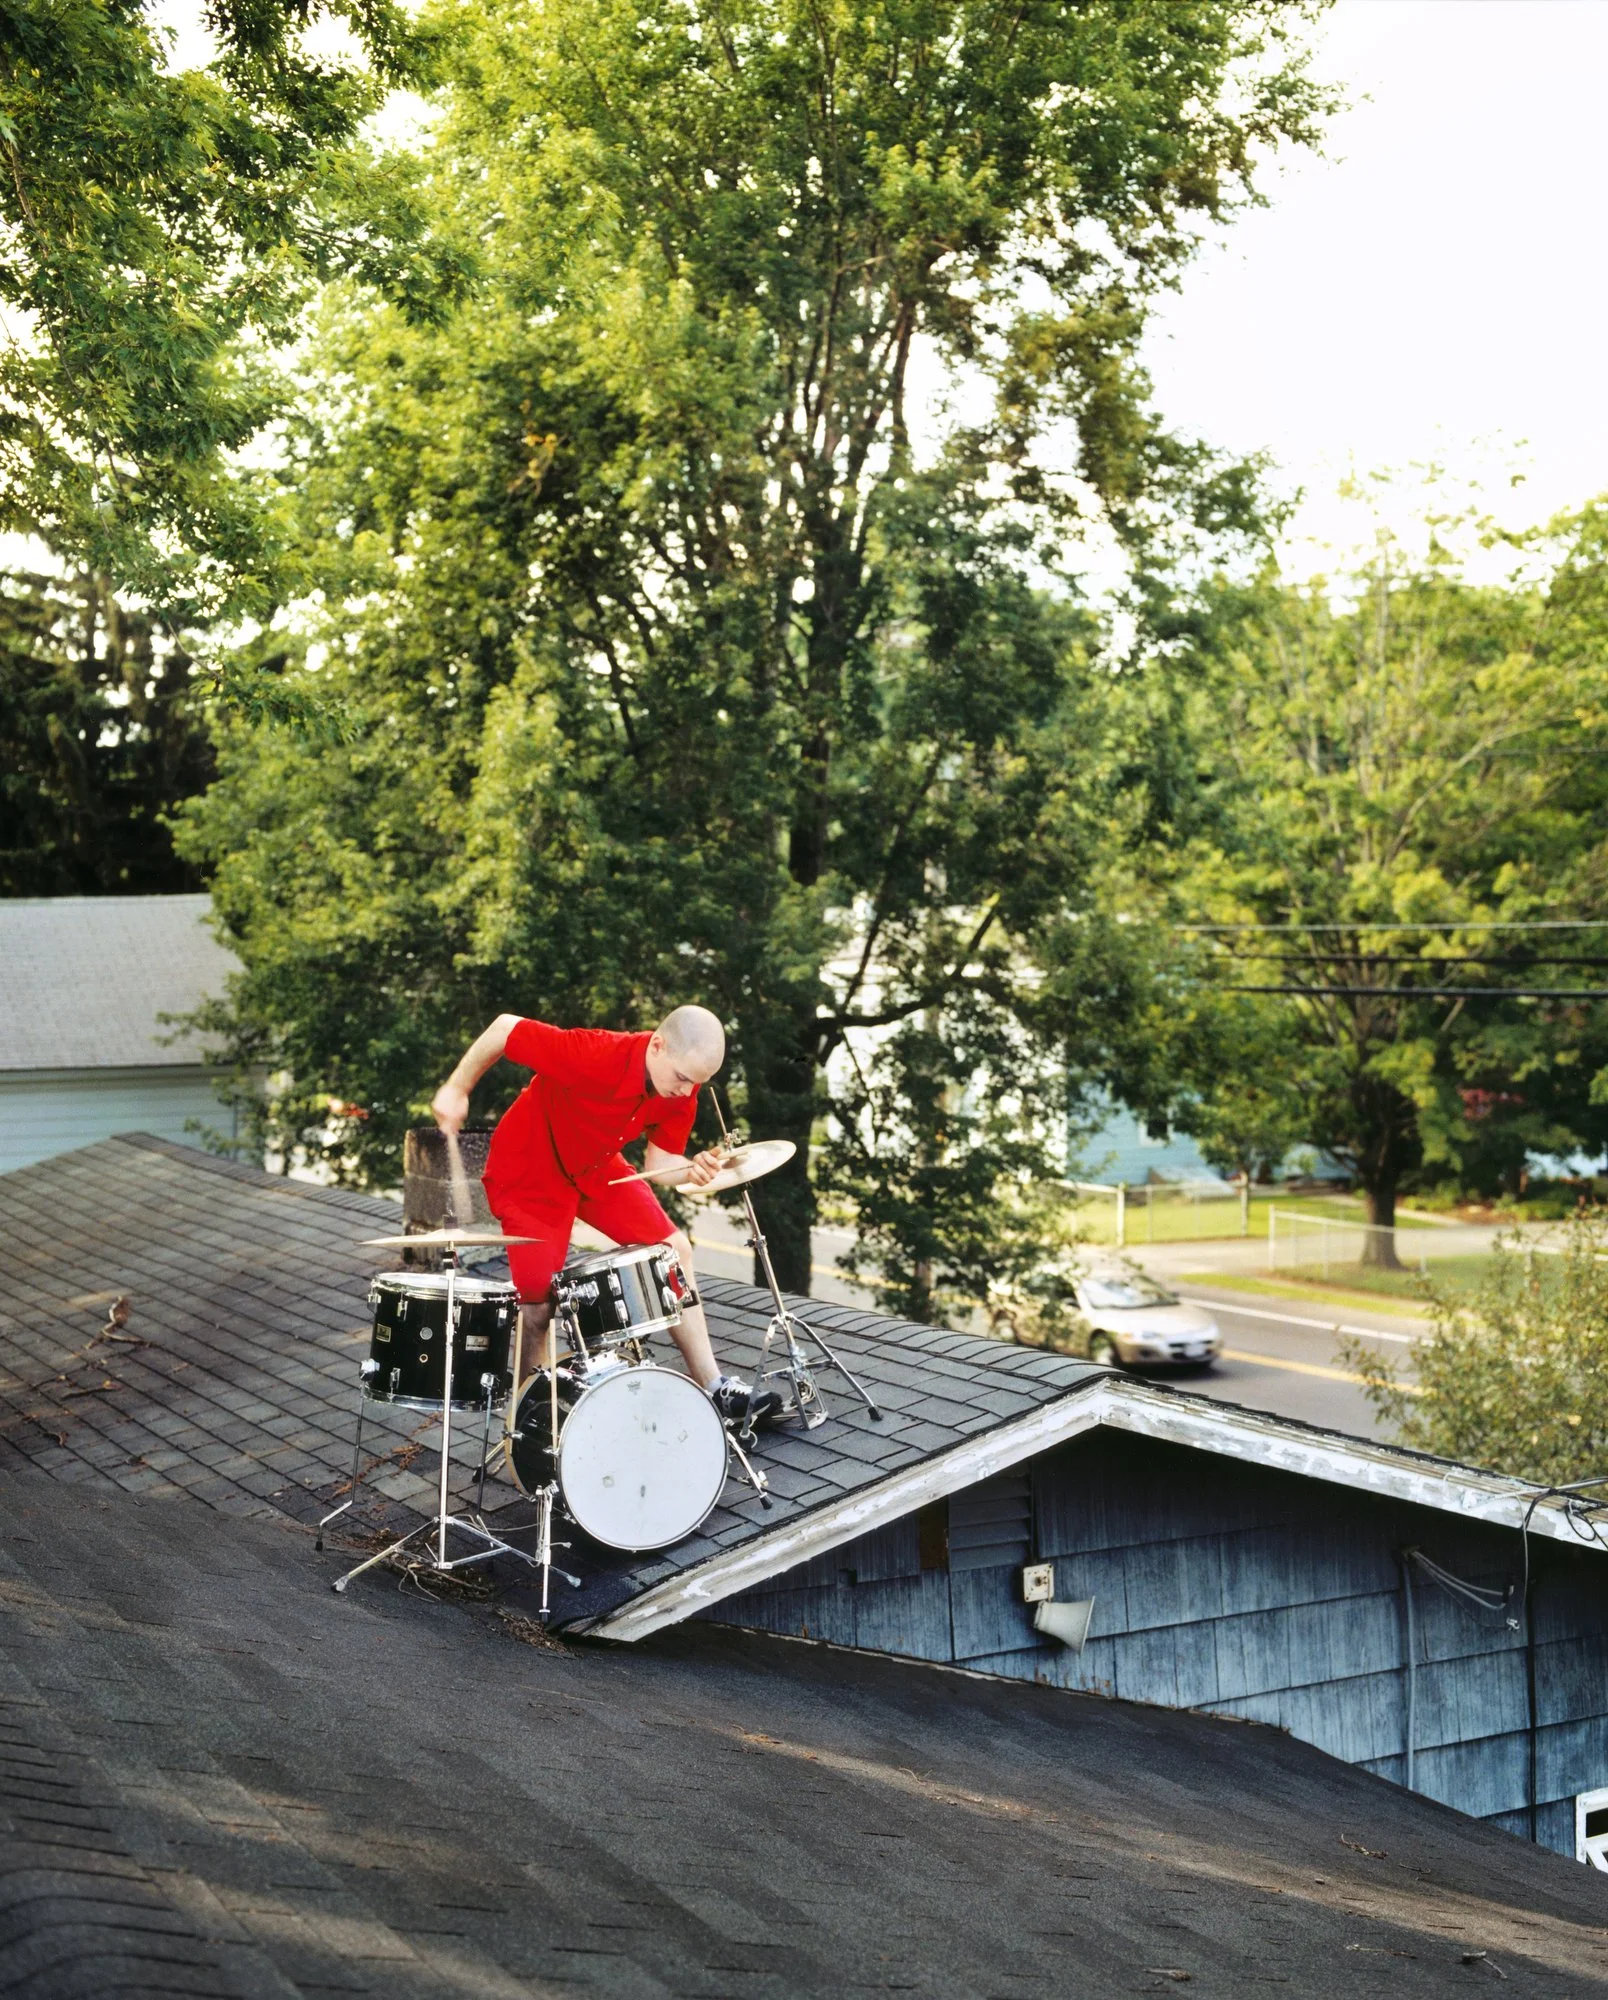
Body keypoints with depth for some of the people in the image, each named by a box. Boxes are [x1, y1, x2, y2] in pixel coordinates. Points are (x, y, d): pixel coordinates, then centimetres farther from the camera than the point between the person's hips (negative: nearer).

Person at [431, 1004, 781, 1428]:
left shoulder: (682, 1093, -17)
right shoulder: (594, 1055, -37)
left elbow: (659, 1160, -8)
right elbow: (505, 1027, -27)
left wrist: (691, 1170, -30)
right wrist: (456, 1089, -19)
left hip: (598, 1167, 7)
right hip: (530, 1170, -7)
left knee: (675, 1250, 4)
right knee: (538, 1305, -11)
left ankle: (714, 1388, 15)